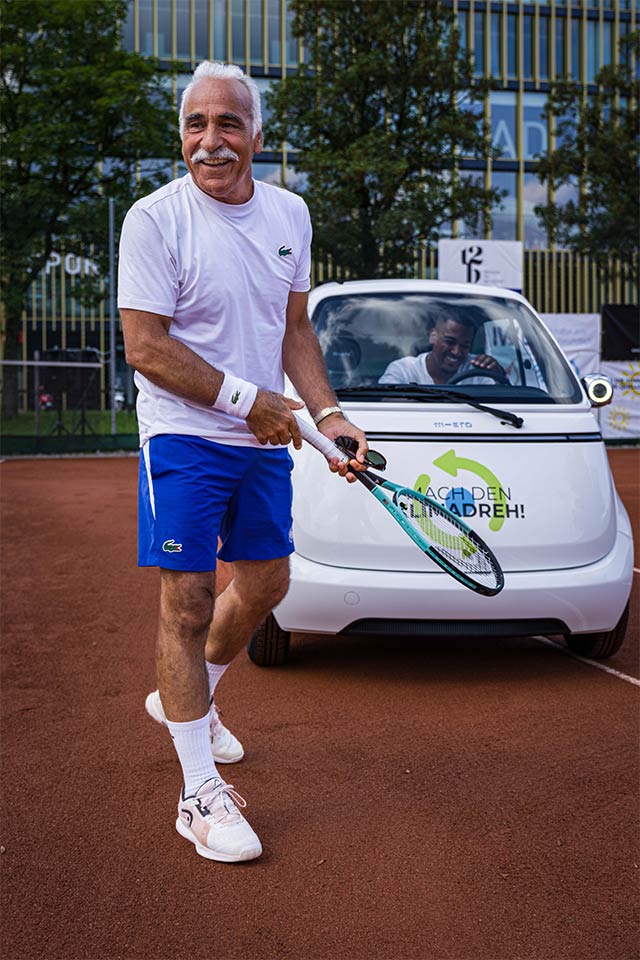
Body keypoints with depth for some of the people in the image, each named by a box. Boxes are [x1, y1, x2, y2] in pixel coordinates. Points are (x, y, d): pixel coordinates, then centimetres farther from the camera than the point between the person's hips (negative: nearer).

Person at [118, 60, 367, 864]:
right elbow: (144, 347, -17)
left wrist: (328, 414, 1)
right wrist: (247, 398, -17)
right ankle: (199, 795, 4)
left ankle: (186, 698, 42)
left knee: (265, 586, 16)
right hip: (183, 440, -6)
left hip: (265, 438, 7)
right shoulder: (154, 219, -13)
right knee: (187, 602, -5)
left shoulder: (289, 214, 6)